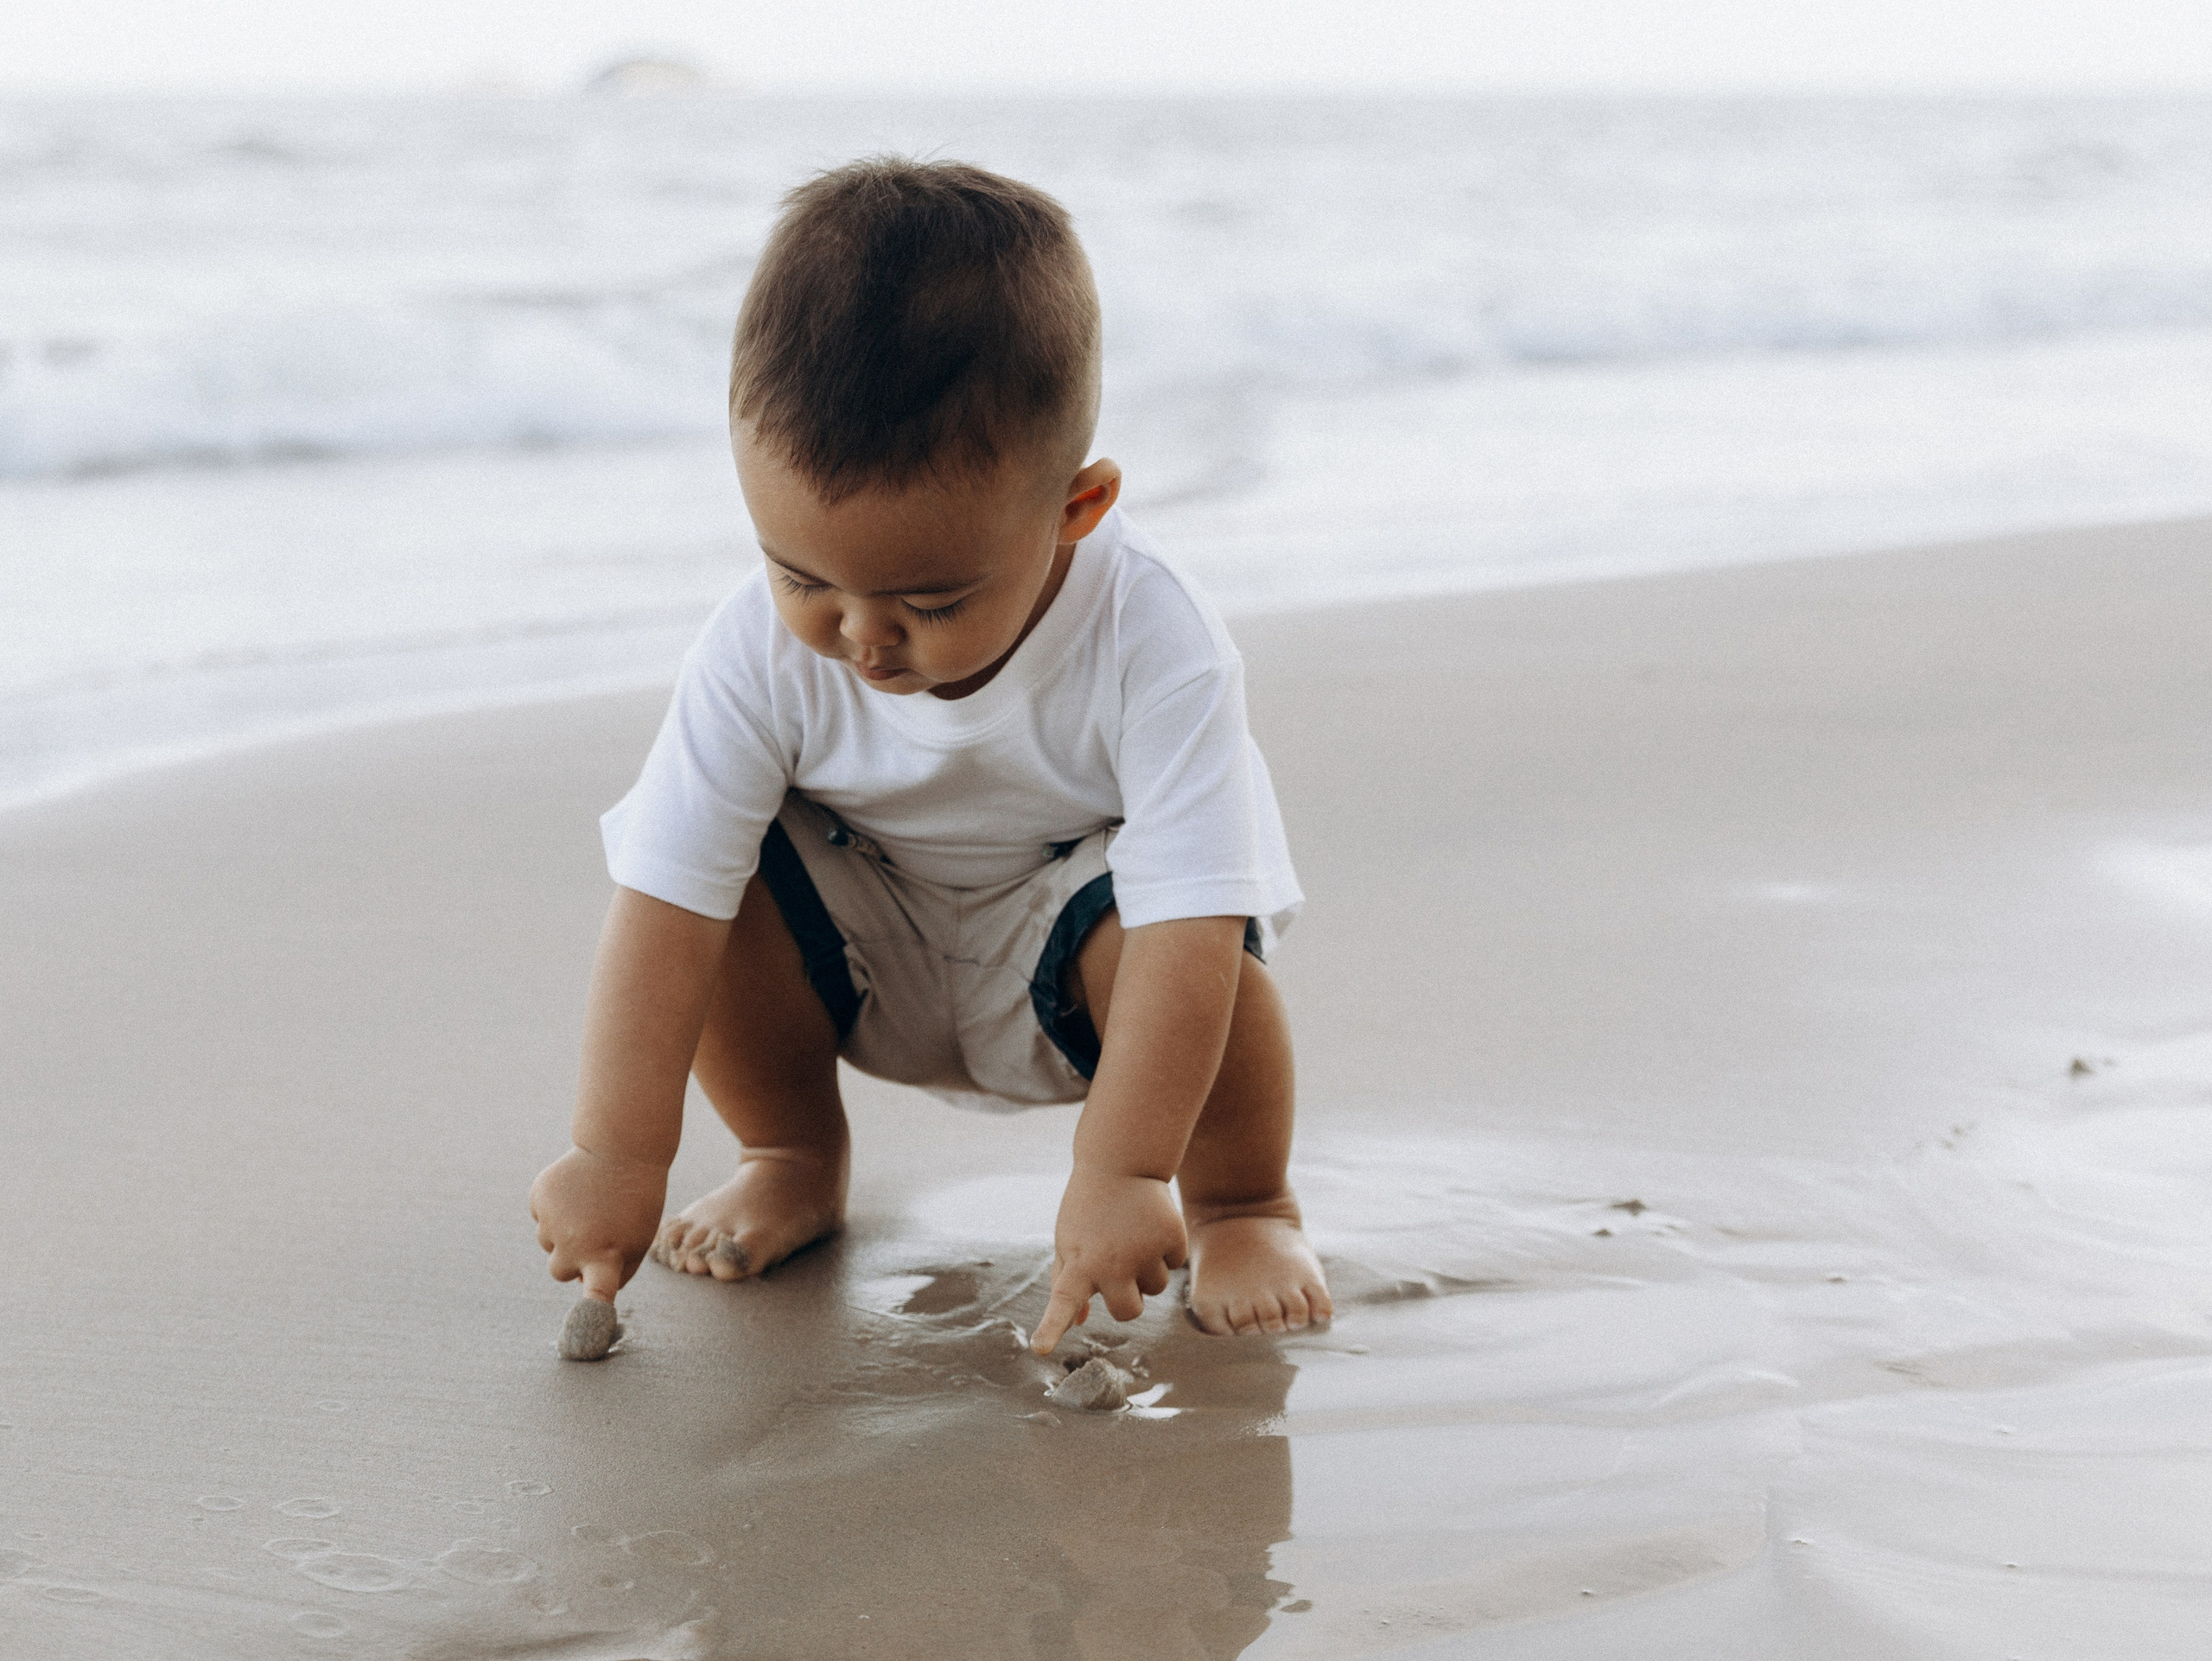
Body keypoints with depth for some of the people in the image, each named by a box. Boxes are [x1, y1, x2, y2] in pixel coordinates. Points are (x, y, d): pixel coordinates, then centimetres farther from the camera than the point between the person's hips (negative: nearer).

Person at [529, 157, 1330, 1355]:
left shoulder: (1156, 656, -34)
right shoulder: (762, 654, -26)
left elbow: (1189, 929, -38)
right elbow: (662, 904, -27)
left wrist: (1119, 1176, -43)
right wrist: (616, 1156, -32)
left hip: (1064, 960, -3)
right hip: (871, 958, 3)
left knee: (1138, 927, -36)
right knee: (729, 875, -26)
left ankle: (1244, 1205, -6)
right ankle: (797, 1157, 4)